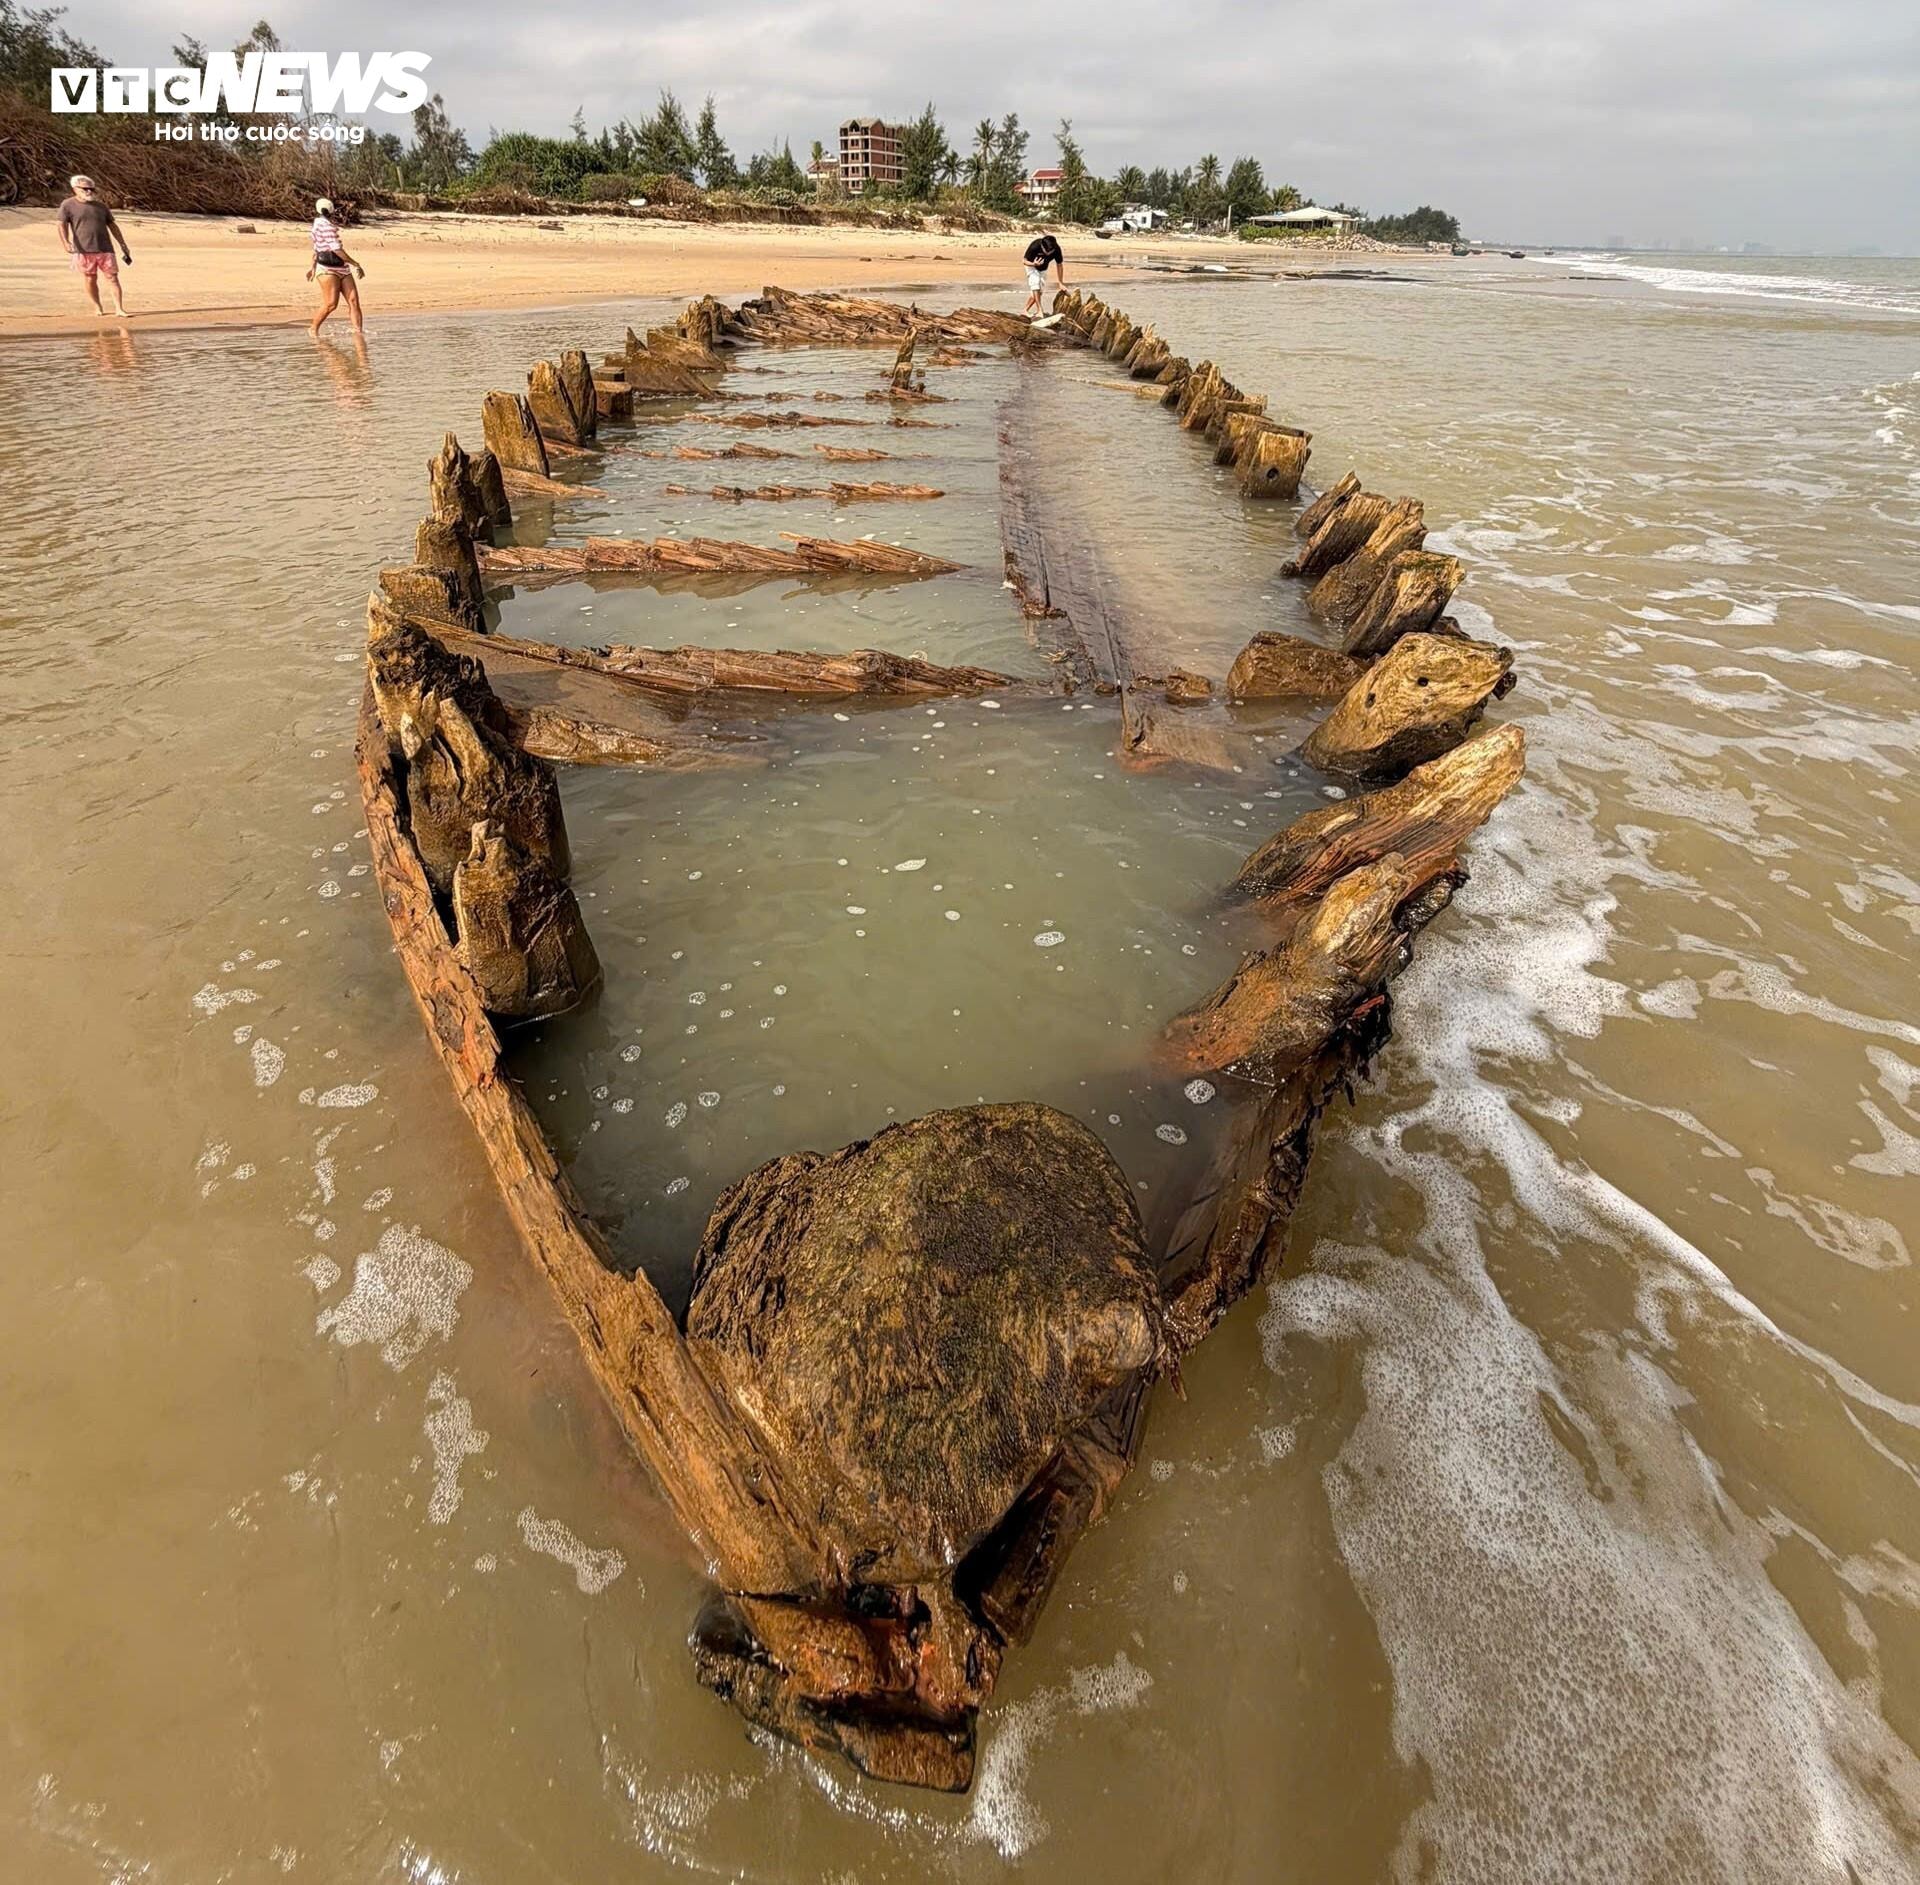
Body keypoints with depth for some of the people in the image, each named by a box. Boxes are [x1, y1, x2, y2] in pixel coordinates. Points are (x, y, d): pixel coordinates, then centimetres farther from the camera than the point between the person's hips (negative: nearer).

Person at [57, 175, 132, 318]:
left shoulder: (101, 206, 14)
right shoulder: (68, 205, 2)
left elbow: (112, 226, 21)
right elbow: (63, 225, -4)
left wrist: (123, 245, 15)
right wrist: (65, 242, -20)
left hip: (105, 249, 2)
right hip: (83, 251, -2)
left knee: (112, 277, -5)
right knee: (90, 280, 2)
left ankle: (119, 309, -4)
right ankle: (97, 308, 11)